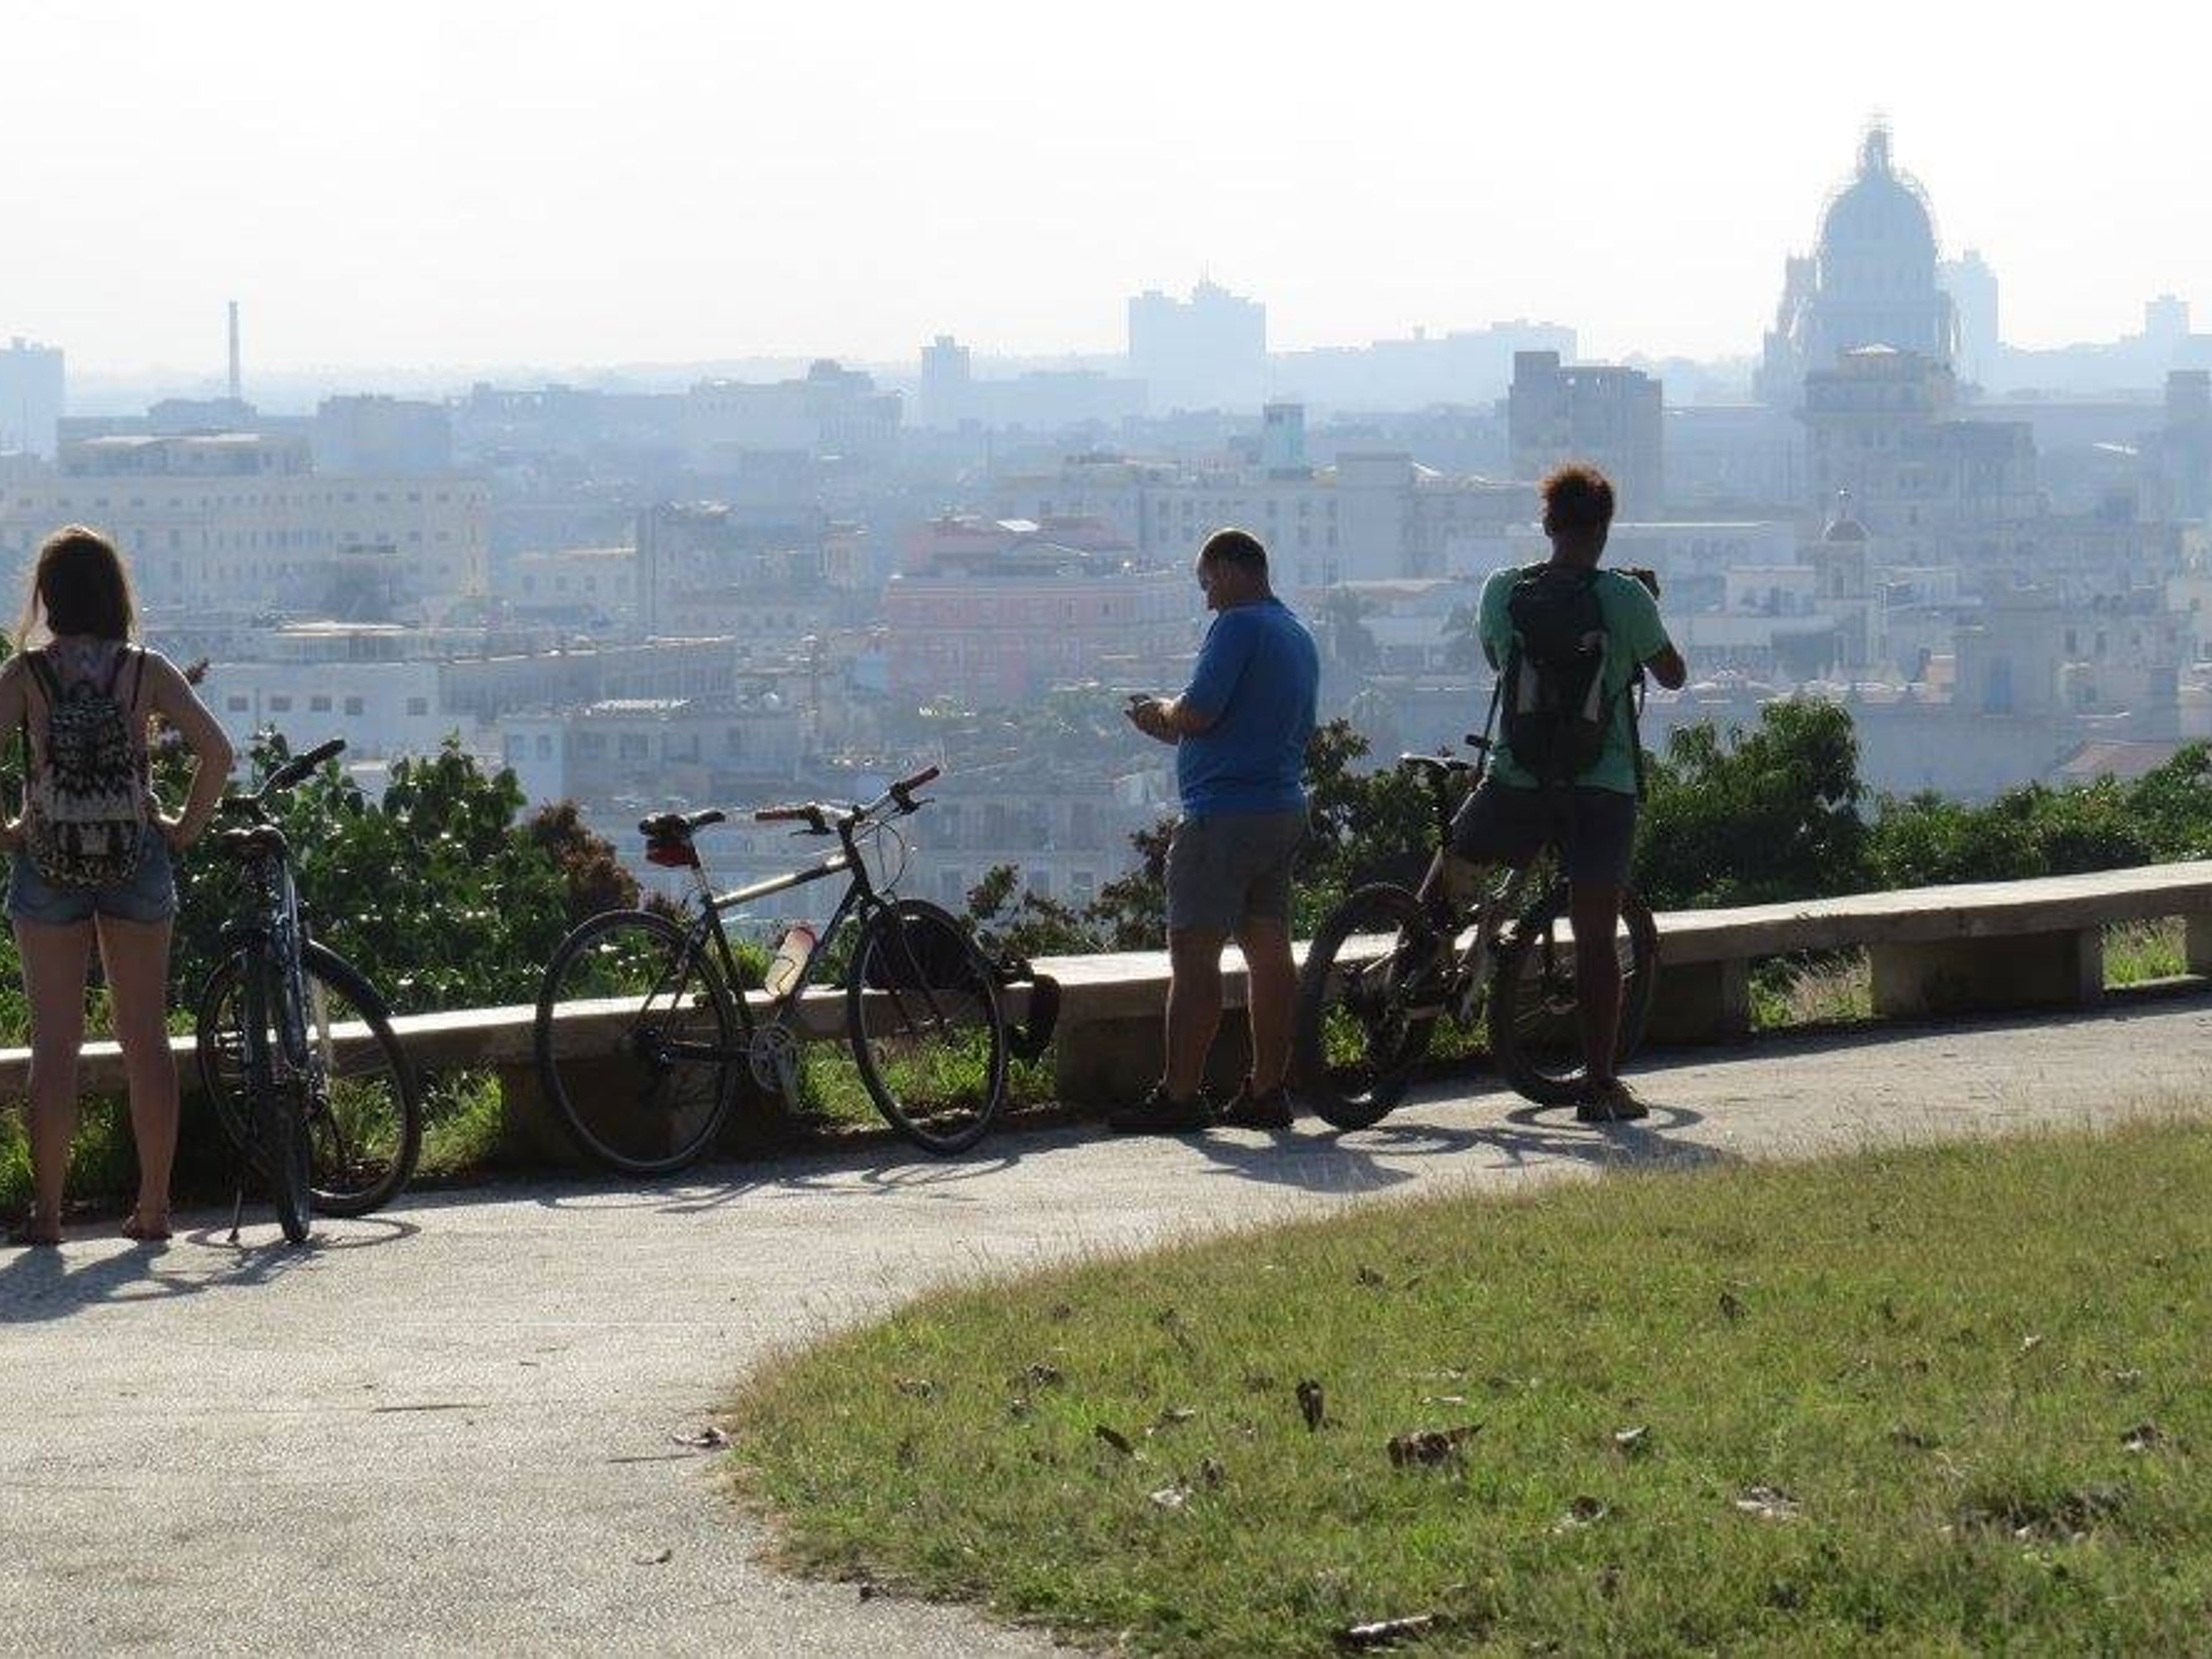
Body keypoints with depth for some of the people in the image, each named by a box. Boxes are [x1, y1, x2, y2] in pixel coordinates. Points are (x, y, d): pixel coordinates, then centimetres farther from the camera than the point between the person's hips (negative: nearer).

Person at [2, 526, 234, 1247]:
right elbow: (216, 749, -8)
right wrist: (187, 827, 2)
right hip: (135, 858, 1)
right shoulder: (146, 669, -1)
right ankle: (154, 1206, 10)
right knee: (147, 1038, 8)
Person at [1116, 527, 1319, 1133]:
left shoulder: (1239, 626, -12)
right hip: (1286, 809, 9)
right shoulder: (1298, 635, 18)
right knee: (1269, 951, 9)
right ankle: (1268, 1091, 11)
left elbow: (1198, 713, -19)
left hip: (1224, 813, -9)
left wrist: (1160, 713, 3)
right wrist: (1175, 729, 23)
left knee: (1193, 953, -7)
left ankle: (1180, 1095, -9)